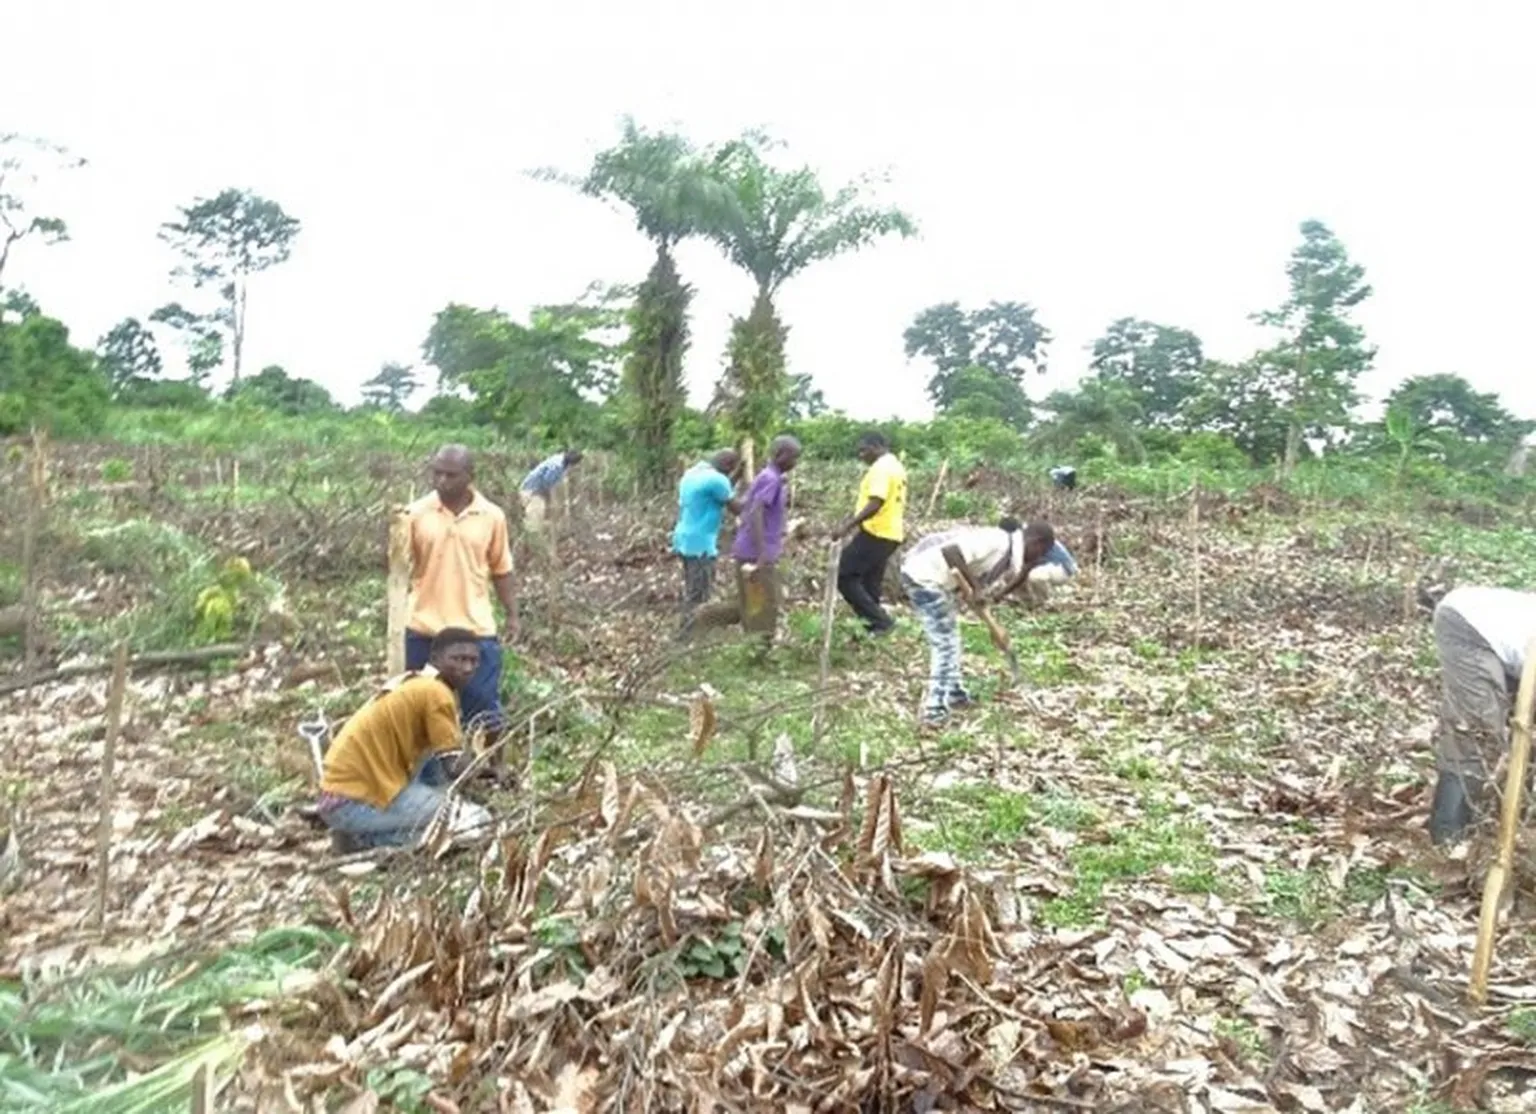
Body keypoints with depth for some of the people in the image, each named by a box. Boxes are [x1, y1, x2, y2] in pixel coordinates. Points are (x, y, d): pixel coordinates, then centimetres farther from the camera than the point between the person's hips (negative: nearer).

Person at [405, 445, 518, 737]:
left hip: (476, 629, -1)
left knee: (484, 706, 7)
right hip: (424, 629, 1)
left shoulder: (492, 516, -1)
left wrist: (512, 615, 5)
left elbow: (501, 570, 7)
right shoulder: (416, 513, -3)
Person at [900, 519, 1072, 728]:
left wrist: (1024, 573, 2)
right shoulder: (997, 542, -19)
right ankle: (934, 711, 1)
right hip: (924, 575, -10)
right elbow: (950, 551, -30)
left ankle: (955, 694, 37)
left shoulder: (1009, 555, 11)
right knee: (945, 643, -5)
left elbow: (992, 594, 8)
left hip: (928, 575, 10)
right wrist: (971, 585, -25)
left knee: (949, 638, 23)